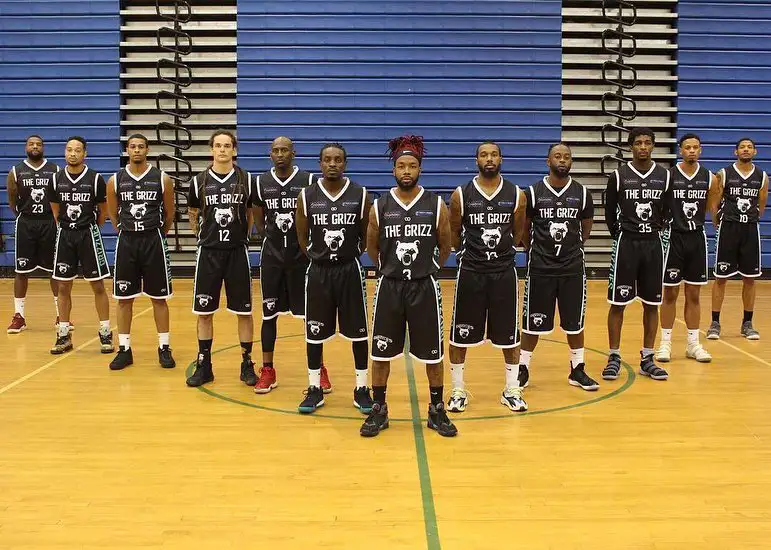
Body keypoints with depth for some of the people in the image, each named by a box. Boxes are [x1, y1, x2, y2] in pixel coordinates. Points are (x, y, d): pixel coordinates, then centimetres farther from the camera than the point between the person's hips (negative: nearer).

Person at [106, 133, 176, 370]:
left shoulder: (162, 179, -3)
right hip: (126, 242, 2)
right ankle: (124, 349, 15)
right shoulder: (115, 181, 1)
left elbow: (169, 212, 8)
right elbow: (113, 213, 14)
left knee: (159, 298, 4)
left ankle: (164, 348, 13)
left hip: (153, 241, -1)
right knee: (124, 298, 5)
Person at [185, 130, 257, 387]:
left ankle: (247, 364, 15)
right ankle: (204, 365, 17)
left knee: (243, 311, 3)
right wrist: (203, 236, 10)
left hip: (237, 252, -1)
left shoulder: (246, 179, 0)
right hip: (208, 253, 1)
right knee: (204, 312, 5)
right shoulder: (199, 181, 1)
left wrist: (243, 236, 8)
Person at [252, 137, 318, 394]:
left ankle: (319, 370, 15)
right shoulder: (261, 182, 2)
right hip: (272, 257, 2)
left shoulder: (308, 180, -5)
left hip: (301, 256, -2)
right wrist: (270, 235, 8)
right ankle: (268, 371, 17)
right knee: (269, 315, 6)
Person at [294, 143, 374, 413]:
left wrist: (350, 254, 7)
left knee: (358, 331, 5)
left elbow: (366, 236, 7)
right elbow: (302, 236, 8)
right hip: (318, 271, 1)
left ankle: (361, 388, 18)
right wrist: (318, 256, 6)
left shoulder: (360, 195, -3)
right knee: (314, 333, 7)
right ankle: (315, 389, 21)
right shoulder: (307, 196, -2)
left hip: (350, 270, 0)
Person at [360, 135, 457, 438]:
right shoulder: (380, 206, -2)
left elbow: (446, 247, 8)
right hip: (389, 286, 1)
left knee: (433, 353, 7)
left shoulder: (436, 205, -4)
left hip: (424, 287, -1)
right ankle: (379, 410, 23)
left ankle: (437, 411, 23)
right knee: (380, 352, 7)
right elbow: (372, 247, 11)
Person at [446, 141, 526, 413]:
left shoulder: (516, 195, 0)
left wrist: (500, 249, 12)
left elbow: (518, 234, 13)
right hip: (470, 271, -1)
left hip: (504, 271, 1)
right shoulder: (461, 195, -4)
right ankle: (458, 390, 19)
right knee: (460, 334, 4)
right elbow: (454, 234, 8)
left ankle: (512, 390, 23)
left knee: (509, 334, 8)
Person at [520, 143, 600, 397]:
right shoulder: (533, 192, -5)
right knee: (533, 321, 5)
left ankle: (577, 370, 23)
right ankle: (523, 368, 19)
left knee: (575, 322, 9)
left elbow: (586, 229, 14)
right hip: (540, 268, -2)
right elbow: (524, 229, 6)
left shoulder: (582, 193, 0)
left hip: (573, 268, 2)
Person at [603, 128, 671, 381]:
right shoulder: (618, 176, -4)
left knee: (652, 304, 7)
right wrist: (620, 235, 7)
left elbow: (666, 212, 14)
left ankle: (647, 359, 17)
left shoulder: (664, 176, 3)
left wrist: (654, 231, 11)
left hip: (653, 244, 3)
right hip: (626, 243, -3)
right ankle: (614, 358, 11)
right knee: (618, 303, 0)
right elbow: (610, 212, 5)